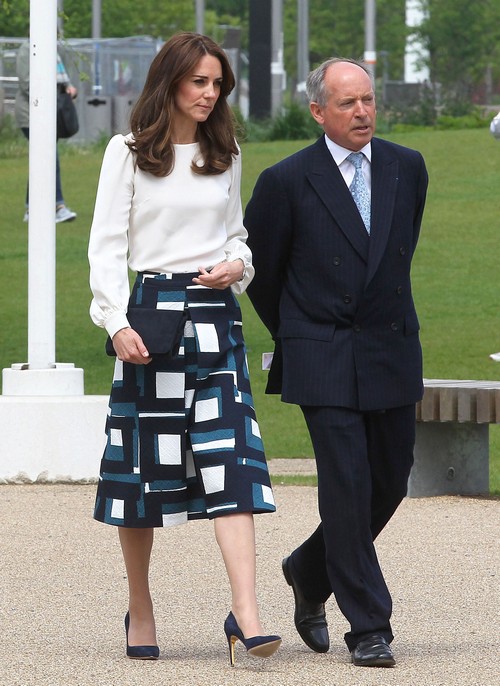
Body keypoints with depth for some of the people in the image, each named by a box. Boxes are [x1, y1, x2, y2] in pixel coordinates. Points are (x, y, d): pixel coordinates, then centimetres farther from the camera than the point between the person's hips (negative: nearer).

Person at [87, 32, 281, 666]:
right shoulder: (128, 153, 2)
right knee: (143, 465, 3)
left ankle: (246, 614, -21)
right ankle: (139, 611, 18)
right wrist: (118, 323, -12)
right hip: (153, 309, -2)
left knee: (230, 459, -11)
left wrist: (237, 264, 0)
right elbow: (107, 245, -1)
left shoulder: (224, 155, 14)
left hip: (216, 313, 3)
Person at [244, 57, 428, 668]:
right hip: (323, 360, -5)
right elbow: (258, 265, 6)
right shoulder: (287, 181, -7)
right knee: (347, 485, -11)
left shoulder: (407, 169, 6)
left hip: (392, 353, 5)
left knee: (390, 482, 9)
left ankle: (310, 572, 33)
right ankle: (368, 628, -5)